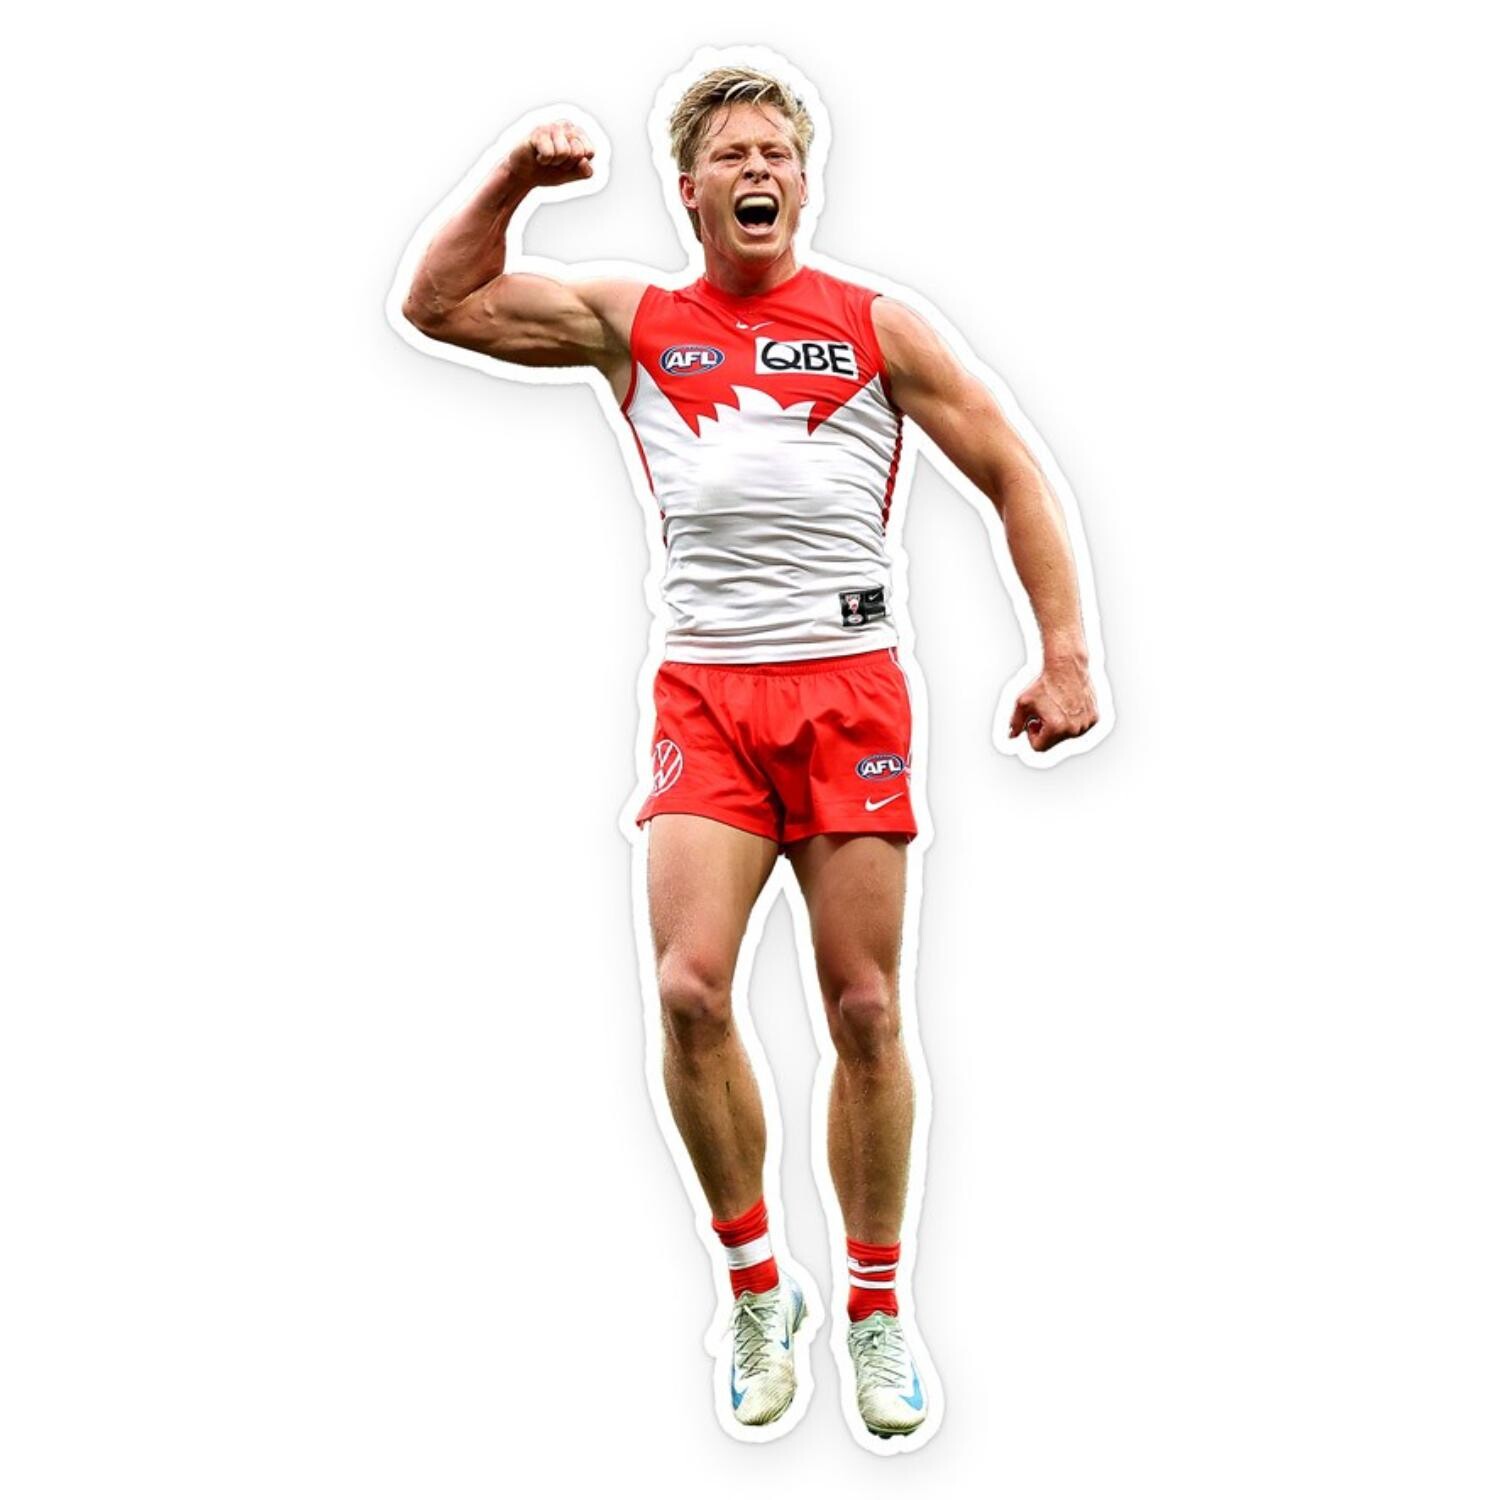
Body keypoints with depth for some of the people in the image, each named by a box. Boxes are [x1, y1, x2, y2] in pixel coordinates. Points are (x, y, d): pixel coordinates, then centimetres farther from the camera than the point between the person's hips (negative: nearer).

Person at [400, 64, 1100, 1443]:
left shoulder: (875, 327, 7)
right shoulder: (635, 325, 12)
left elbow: (1011, 474, 7)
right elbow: (438, 304, 14)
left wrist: (1065, 653, -2)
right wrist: (514, 181, 1)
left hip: (850, 687, 0)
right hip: (706, 693, 1)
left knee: (864, 1009, 0)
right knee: (689, 991, -16)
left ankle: (877, 1308, 16)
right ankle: (756, 1287, 4)